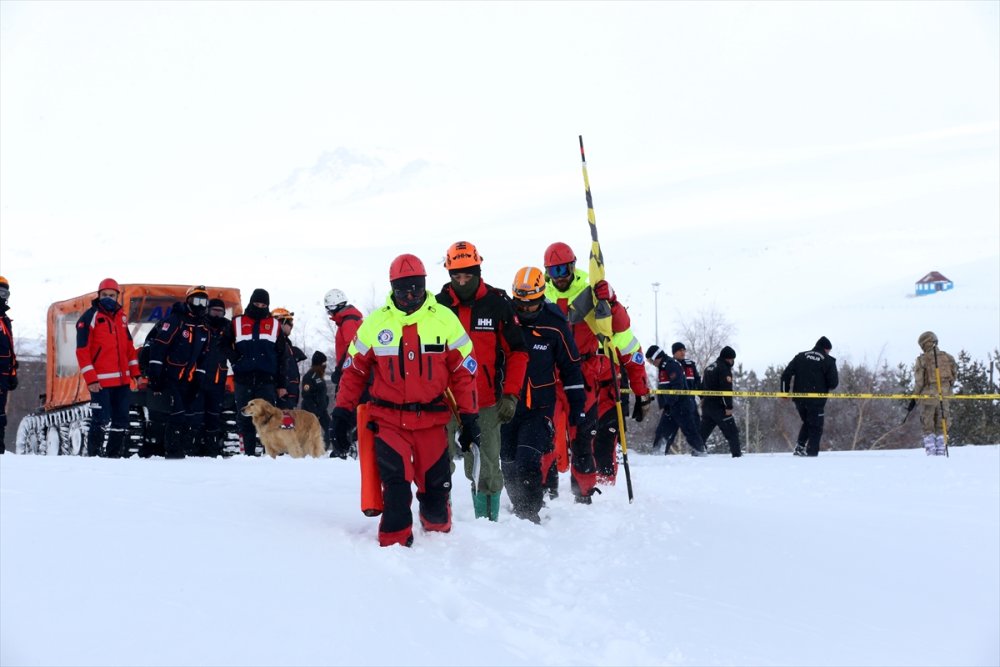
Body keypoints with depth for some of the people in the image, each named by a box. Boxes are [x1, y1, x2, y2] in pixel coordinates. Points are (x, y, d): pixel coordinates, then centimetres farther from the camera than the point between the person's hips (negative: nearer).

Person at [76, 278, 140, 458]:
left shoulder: (121, 317, 14)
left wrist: (136, 373, 12)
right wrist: (90, 379, -15)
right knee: (101, 421, -9)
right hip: (101, 382, -6)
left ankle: (114, 456, 19)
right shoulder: (89, 317, -5)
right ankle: (93, 455, 3)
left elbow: (129, 347, 19)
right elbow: (82, 351, -9)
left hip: (122, 381, 6)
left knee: (121, 421, 9)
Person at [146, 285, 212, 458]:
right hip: (171, 378, -7)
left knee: (197, 416, 2)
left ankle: (190, 452, 12)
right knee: (178, 415, -16)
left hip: (190, 380, 7)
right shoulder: (175, 320, -9)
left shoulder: (204, 328, 13)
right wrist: (155, 372, -20)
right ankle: (173, 453, -9)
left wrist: (200, 377, 10)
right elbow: (158, 345, -15)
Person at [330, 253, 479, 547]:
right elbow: (354, 370, 8)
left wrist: (469, 417, 1)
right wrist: (342, 412, 3)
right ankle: (394, 544, -6)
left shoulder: (445, 320, 1)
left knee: (436, 485, 6)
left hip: (431, 419, 1)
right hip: (388, 419, -1)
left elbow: (463, 370, 4)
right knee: (396, 482, -16)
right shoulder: (374, 324, 2)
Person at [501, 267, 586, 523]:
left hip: (540, 407, -3)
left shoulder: (555, 324, -5)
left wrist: (577, 404, 4)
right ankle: (519, 509, 25)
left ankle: (529, 515, -12)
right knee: (509, 468, 8)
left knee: (528, 462, -18)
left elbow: (570, 366, 5)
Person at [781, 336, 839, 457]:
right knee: (816, 427, 8)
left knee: (807, 422, 24)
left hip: (799, 398, 4)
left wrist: (785, 391, 12)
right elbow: (833, 383, -6)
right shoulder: (829, 361, -1)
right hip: (816, 400, -4)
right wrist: (825, 388, 15)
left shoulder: (800, 357, 10)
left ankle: (800, 446, 8)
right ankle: (812, 452, -1)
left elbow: (786, 374, 4)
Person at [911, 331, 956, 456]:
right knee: (941, 425, 12)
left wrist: (915, 394, 2)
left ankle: (931, 452, 0)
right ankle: (941, 452, 9)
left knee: (927, 426, 5)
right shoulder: (947, 357, 2)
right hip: (944, 396, 4)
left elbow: (919, 381, -11)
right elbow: (954, 375, 7)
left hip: (929, 395, -4)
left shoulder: (922, 360, -10)